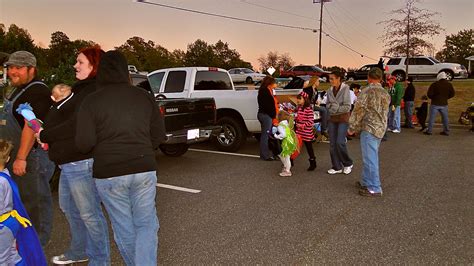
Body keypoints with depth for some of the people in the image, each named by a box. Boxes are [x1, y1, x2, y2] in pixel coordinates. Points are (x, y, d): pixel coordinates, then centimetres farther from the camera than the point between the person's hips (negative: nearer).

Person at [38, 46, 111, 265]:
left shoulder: (93, 92, -17)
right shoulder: (82, 89, 17)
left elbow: (75, 126, -23)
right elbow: (64, 118, 19)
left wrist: (44, 136, -12)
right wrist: (59, 100, 1)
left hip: (80, 162, -11)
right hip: (68, 162, 11)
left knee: (89, 213, 0)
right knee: (68, 207, 23)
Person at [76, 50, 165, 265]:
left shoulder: (91, 101, -4)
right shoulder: (144, 96, 2)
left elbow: (84, 144, -9)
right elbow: (159, 135, 5)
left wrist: (103, 149, 12)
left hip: (109, 174, -1)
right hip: (144, 169, 1)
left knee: (123, 228, 15)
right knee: (146, 225, 12)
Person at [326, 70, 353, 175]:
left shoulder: (345, 89, -12)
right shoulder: (330, 90, 4)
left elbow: (347, 107, -15)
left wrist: (335, 108, -9)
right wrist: (332, 106, -8)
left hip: (343, 118, -6)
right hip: (332, 119, 6)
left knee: (340, 142, -12)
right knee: (332, 143, 4)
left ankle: (348, 164, 12)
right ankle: (337, 167, 16)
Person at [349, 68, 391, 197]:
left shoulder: (367, 91, -12)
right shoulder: (385, 94, 12)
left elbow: (358, 111, -11)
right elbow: (385, 113, 17)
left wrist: (352, 127, -3)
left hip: (369, 129, -8)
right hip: (381, 129, 8)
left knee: (370, 159, -4)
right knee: (370, 157, 17)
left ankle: (374, 188, -1)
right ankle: (366, 182, 26)